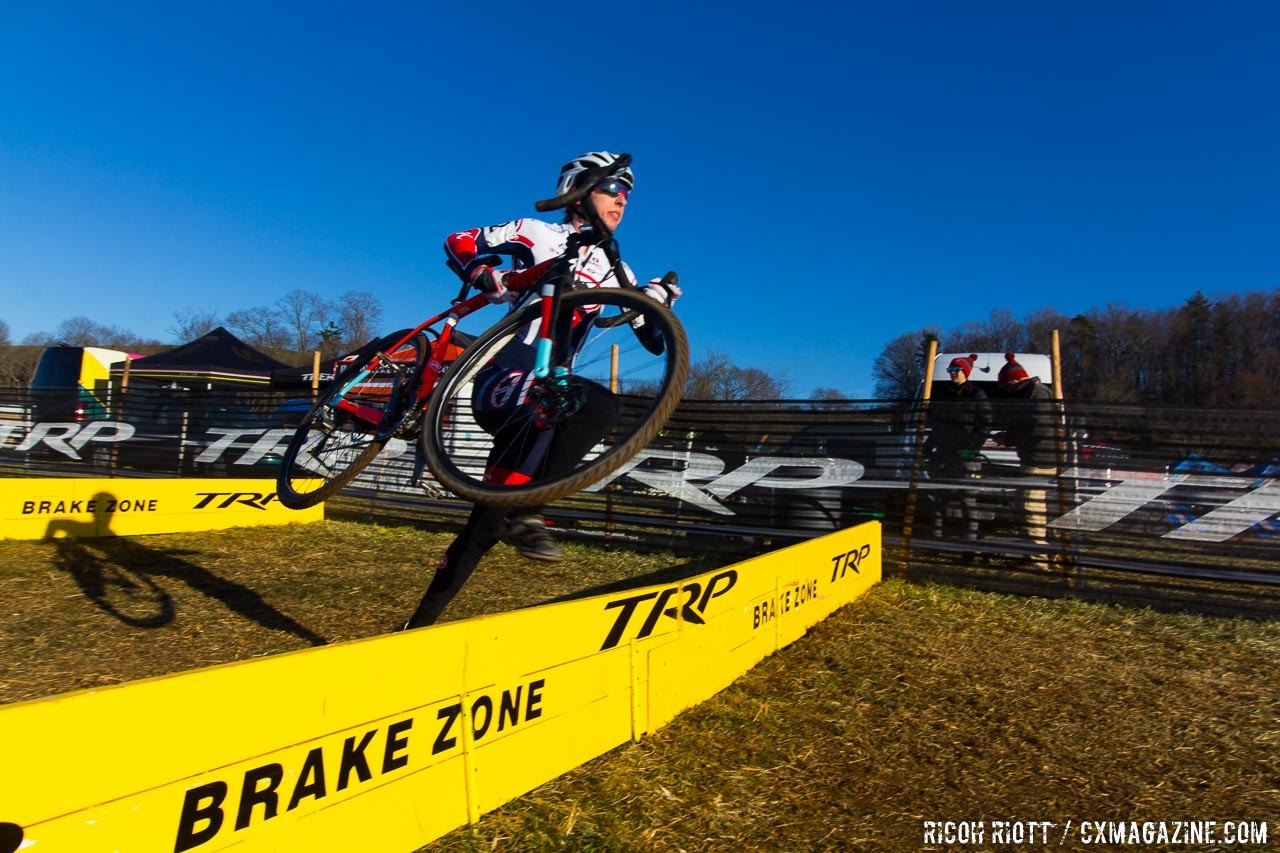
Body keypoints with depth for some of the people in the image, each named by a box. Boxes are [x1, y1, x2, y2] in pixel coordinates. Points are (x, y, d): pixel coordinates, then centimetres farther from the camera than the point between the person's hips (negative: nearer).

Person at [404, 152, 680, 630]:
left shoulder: (614, 271, 21)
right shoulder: (540, 235, 6)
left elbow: (651, 336, 14)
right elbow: (459, 243, 3)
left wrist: (661, 298, -7)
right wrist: (490, 280, -18)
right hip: (501, 381, -7)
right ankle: (523, 514, -26)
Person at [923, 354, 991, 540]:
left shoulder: (977, 395, -1)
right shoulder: (942, 393, 13)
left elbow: (985, 425, -5)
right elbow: (934, 422, 18)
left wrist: (971, 447, -14)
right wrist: (928, 446, 10)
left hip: (964, 453, -5)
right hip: (943, 451, 5)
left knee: (968, 496, -6)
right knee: (940, 494, 8)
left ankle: (971, 535, -2)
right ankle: (936, 533, 15)